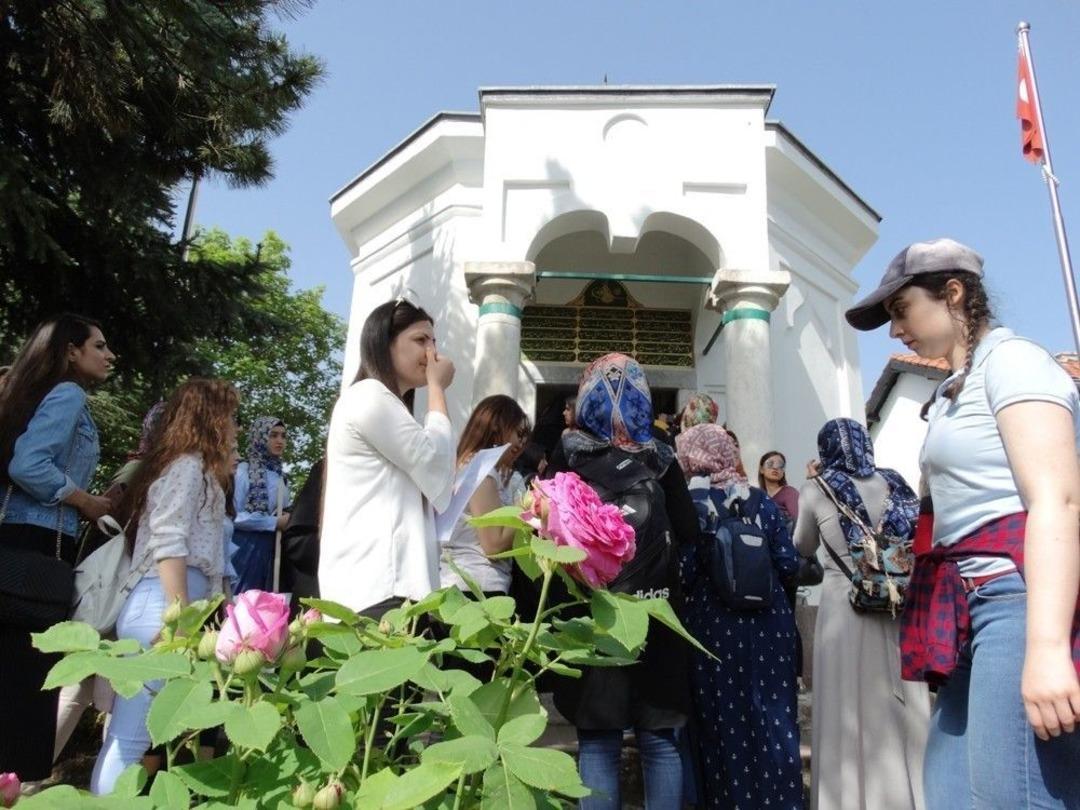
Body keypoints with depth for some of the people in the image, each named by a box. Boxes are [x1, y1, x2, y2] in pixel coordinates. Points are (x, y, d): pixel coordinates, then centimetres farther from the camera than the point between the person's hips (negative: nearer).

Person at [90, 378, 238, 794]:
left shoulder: (194, 468, 23)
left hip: (171, 604, 9)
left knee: (132, 732, 6)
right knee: (133, 734, -6)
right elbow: (168, 544, -14)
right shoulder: (188, 465, -4)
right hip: (164, 606, -9)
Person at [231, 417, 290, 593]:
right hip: (247, 547, -7)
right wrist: (275, 522, -13)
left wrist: (289, 519, 1)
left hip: (272, 548, 7)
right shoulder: (244, 470, -7)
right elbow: (235, 515, -14)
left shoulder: (280, 476, 13)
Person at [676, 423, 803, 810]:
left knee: (724, 722, 7)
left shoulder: (689, 502, -6)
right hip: (769, 622, 3)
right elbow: (788, 563, 2)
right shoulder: (761, 499, 4)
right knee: (774, 718, 10)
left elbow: (683, 572, -14)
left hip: (714, 625, -3)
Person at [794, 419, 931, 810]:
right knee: (904, 705, 12)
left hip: (845, 605, -3)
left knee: (853, 708, 4)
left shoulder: (817, 489, 0)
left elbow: (802, 549, 13)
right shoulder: (892, 482, 7)